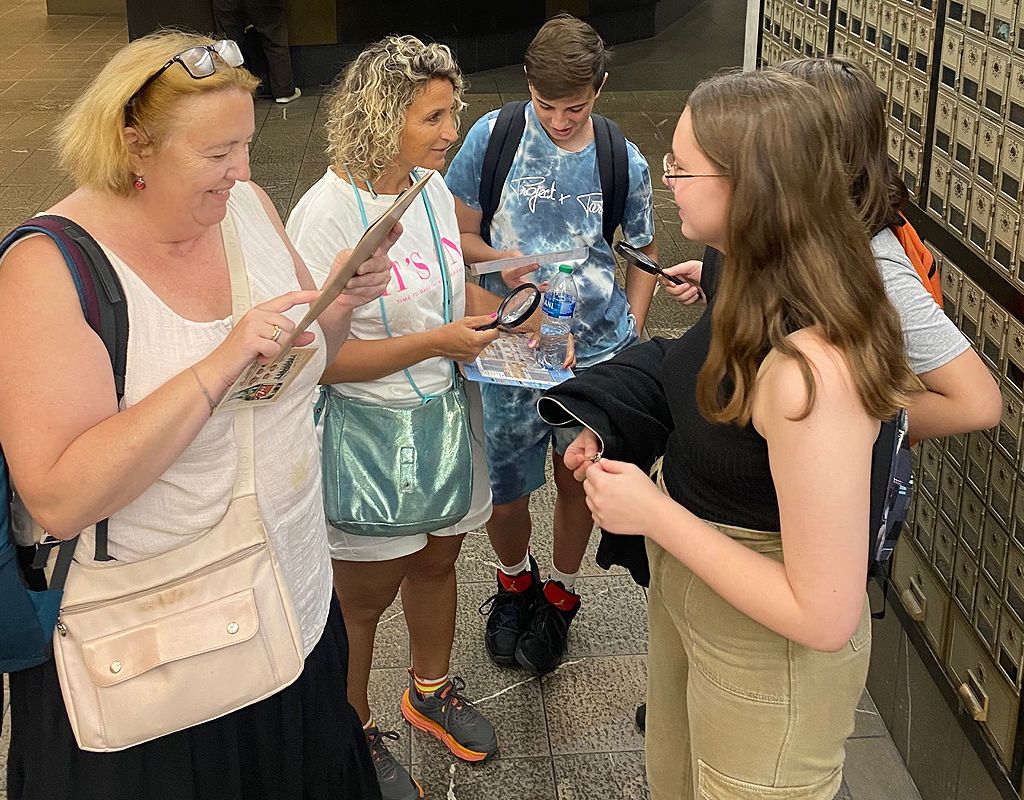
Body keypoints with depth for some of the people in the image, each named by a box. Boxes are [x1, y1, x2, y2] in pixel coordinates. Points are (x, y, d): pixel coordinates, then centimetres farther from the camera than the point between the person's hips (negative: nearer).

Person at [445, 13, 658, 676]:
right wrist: (506, 263, -20)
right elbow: (457, 233, 0)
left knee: (578, 480, 14)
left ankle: (561, 593, 40)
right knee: (504, 488, 9)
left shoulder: (625, 164, -5)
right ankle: (515, 579, 42)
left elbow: (643, 254, 9)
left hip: (598, 351, 1)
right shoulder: (494, 136, -8)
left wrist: (633, 337, 1)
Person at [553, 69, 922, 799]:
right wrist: (611, 433, -6)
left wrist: (653, 514, -27)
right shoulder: (755, 290, -8)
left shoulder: (809, 368, -35)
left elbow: (825, 616, -32)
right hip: (686, 601, 8)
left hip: (768, 661, -8)